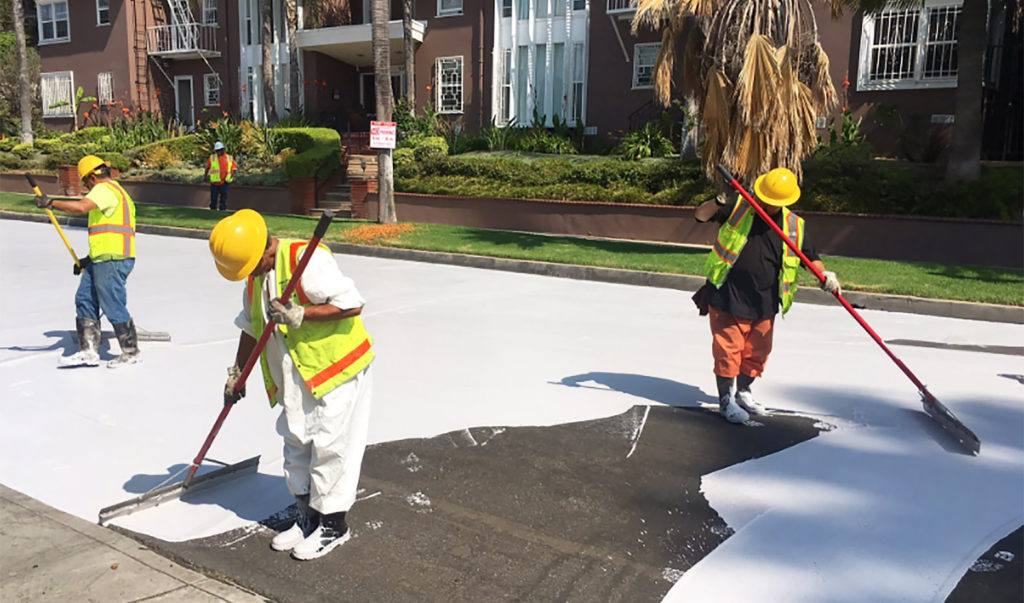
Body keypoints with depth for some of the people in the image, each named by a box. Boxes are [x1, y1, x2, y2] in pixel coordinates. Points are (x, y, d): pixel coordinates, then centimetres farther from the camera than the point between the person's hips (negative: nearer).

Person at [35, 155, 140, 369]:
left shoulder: (104, 189, -7)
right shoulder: (116, 191, 24)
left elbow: (80, 207, -26)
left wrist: (50, 204, -12)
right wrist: (89, 259, 23)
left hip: (112, 261, -11)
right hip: (101, 261, 11)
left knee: (113, 306, -4)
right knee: (84, 300, 11)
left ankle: (131, 352, 7)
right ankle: (88, 351, 13)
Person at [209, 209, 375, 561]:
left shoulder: (307, 260, -20)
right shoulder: (256, 275, 8)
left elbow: (352, 304, -23)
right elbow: (251, 327, 21)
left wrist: (301, 315, -26)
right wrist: (237, 372, 21)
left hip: (336, 367, -9)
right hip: (295, 377, 9)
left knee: (328, 445, -2)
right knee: (296, 443, 13)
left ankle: (333, 525, 14)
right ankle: (308, 518, 28)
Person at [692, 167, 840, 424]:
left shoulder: (792, 225, 2)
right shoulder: (738, 209, -6)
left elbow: (810, 256, 8)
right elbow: (700, 216, -8)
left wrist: (823, 273, -11)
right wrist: (718, 203, -27)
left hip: (765, 303, 4)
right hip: (727, 297, -4)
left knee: (757, 352, 16)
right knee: (728, 349, 2)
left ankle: (743, 392, 38)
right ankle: (726, 399, 18)